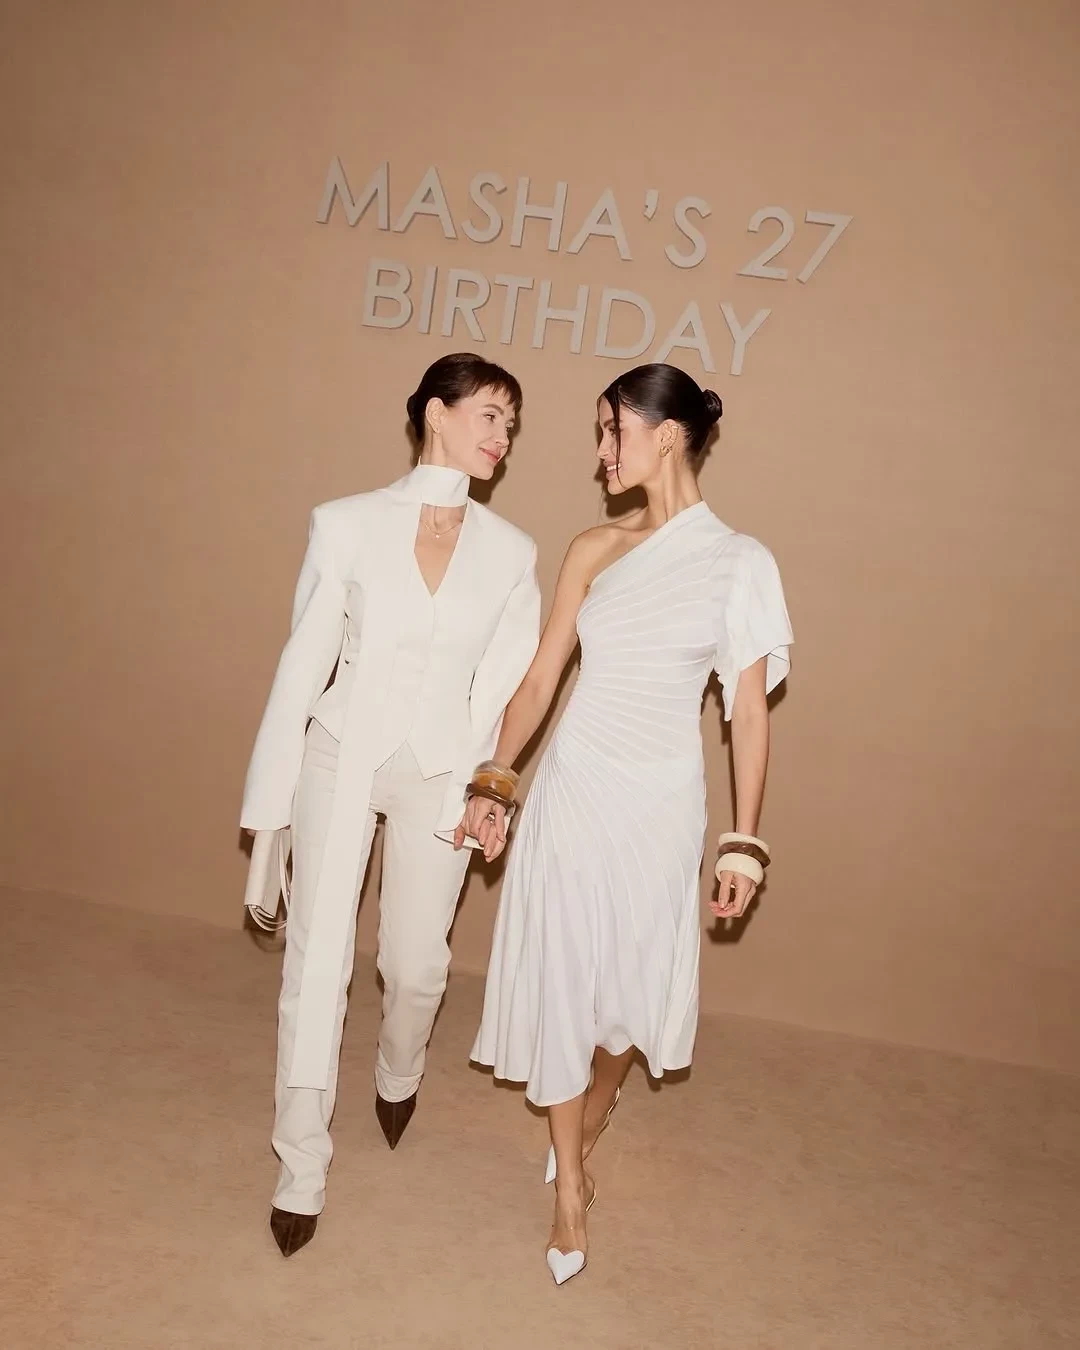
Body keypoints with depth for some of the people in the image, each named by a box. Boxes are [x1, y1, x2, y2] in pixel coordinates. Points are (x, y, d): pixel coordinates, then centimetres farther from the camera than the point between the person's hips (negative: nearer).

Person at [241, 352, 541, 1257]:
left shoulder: (511, 552, -4)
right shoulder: (348, 525, -9)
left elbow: (502, 685, -2)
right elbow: (304, 664, -5)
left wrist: (479, 794, -8)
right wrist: (271, 802, -2)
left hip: (439, 774, 2)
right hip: (340, 760, -1)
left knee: (417, 965, 13)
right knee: (316, 965, 2)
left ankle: (398, 1078, 48)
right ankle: (301, 1170, 22)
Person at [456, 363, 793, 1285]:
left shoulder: (738, 562, -7)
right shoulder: (593, 551, 1)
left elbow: (749, 708, -5)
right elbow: (541, 678, 5)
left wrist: (744, 840, -5)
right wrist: (495, 783, 2)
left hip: (660, 804, -2)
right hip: (571, 793, 2)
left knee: (631, 985, 13)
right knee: (560, 983, 6)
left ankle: (587, 1126, 45)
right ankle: (570, 1191, 25)